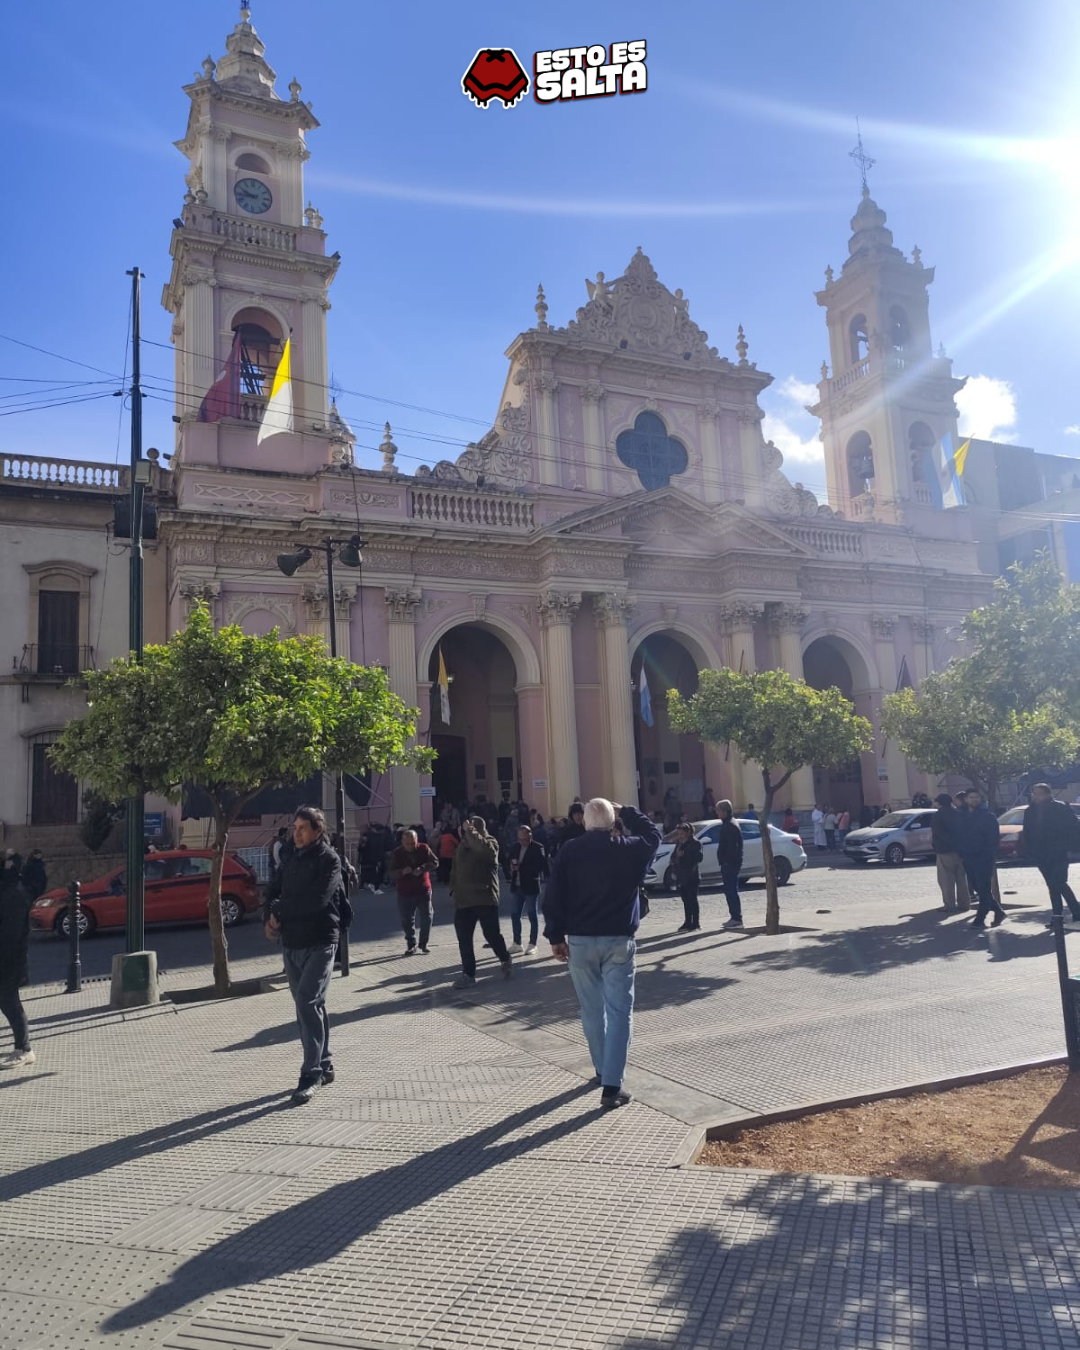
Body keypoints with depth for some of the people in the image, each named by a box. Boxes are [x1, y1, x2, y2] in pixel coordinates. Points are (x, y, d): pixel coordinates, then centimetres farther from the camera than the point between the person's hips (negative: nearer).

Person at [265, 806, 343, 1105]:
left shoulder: (329, 859, -10)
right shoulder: (290, 857, 11)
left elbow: (316, 900, -20)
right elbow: (275, 891, 14)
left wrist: (279, 912, -9)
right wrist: (272, 918, -6)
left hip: (319, 943, -7)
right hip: (291, 943, 7)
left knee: (307, 1003, -14)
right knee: (309, 1005, 13)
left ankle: (311, 1074, -9)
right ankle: (324, 1066, 24)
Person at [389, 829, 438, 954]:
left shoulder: (424, 848, -3)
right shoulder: (396, 853, -4)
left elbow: (435, 862, -6)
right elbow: (392, 874, -6)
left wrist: (422, 868, -23)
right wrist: (402, 872, -28)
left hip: (424, 889, 0)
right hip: (405, 892, 0)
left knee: (427, 917, 2)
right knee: (407, 920, 3)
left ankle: (423, 943, 19)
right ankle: (411, 945, 18)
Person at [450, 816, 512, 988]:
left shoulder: (490, 842, -5)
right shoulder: (462, 845, 15)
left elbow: (483, 848, -31)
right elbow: (455, 870, 21)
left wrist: (470, 831, -23)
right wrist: (454, 890, 11)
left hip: (485, 898, -6)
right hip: (463, 900, 6)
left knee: (492, 934, 0)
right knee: (463, 939, 3)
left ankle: (505, 960, 27)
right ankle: (468, 974, 12)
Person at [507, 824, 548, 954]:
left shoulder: (537, 848, -10)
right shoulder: (515, 847, 9)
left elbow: (540, 867, -18)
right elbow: (510, 862, 17)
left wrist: (521, 868, -21)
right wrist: (512, 867, -7)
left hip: (531, 887, -6)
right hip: (516, 887, 6)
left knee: (533, 916, 3)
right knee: (514, 915, 10)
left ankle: (532, 944, 11)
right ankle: (516, 943, 21)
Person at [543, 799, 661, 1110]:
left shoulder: (569, 852, -2)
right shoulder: (629, 849, -3)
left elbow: (553, 897, -3)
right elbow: (653, 835, 19)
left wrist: (556, 936, 5)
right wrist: (626, 813, 17)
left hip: (579, 940, 2)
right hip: (618, 940, -2)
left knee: (591, 1009, 17)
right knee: (619, 1011, 0)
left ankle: (603, 1071, 31)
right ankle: (611, 1086, -6)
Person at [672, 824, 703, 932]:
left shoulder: (695, 843, -6)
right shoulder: (679, 844, 16)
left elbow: (698, 858, -15)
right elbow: (674, 857, 17)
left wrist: (684, 854, -18)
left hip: (691, 876, -7)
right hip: (682, 876, 7)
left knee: (692, 900, -5)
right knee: (686, 901, 11)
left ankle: (696, 924, -2)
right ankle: (688, 923, 18)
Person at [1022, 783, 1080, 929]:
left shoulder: (1060, 808, -8)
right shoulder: (1030, 812, 6)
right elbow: (1027, 834, 10)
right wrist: (1028, 852, 4)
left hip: (1059, 853, -5)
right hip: (1042, 855, 5)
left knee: (1059, 883, -14)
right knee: (1052, 885, 9)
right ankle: (1057, 916, 14)